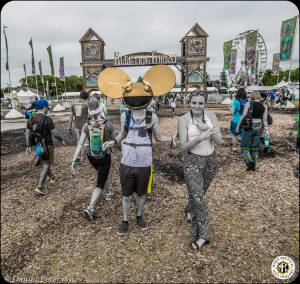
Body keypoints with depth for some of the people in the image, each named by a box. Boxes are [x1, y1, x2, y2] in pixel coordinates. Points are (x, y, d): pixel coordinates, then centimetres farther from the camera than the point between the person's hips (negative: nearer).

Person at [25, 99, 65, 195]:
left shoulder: (31, 119, 0)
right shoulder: (48, 119, -19)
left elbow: (27, 133, 4)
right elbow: (55, 133, -18)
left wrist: (28, 146, 10)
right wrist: (61, 140, -1)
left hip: (38, 145, 7)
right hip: (47, 145, -6)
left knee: (45, 163, 24)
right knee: (46, 165, 2)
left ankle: (52, 177, 43)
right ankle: (40, 187, -4)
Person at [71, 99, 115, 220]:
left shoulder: (86, 125, -10)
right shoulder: (108, 124, -16)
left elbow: (80, 143, -15)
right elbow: (113, 140, -2)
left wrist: (74, 160, -14)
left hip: (91, 157, 4)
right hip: (105, 157, -4)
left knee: (102, 175, 32)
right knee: (99, 184, 1)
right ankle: (90, 208, -12)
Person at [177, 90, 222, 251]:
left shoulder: (211, 116, -2)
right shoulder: (184, 120, -11)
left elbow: (219, 141, -6)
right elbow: (183, 146, -13)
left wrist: (208, 129, -22)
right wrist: (199, 138, -28)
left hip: (211, 160, 4)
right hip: (193, 162, -4)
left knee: (199, 194, 21)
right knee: (198, 197, -8)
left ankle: (189, 210, 51)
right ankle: (202, 235, 8)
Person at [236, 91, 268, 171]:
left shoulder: (248, 104, -6)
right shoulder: (263, 107, 7)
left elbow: (243, 116, -11)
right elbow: (265, 120, 5)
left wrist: (238, 127, -5)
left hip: (248, 127, -5)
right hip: (258, 128, 5)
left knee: (245, 146, 5)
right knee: (255, 147, 14)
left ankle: (250, 163, -10)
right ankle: (253, 166, 20)